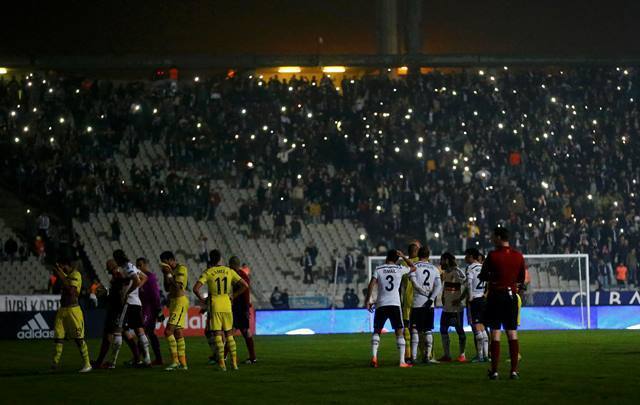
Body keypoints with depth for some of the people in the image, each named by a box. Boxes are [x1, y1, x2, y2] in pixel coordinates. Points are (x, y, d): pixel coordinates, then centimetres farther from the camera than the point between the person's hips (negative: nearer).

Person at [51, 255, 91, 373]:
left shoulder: (76, 275, -10)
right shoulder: (66, 275, 15)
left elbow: (71, 290, -22)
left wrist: (62, 277, -18)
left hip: (73, 310, -8)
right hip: (62, 309, 8)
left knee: (79, 338, -5)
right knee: (58, 336, 1)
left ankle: (87, 364, 0)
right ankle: (56, 362, 3)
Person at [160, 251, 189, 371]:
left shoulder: (181, 269, -11)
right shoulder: (173, 270, 17)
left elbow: (178, 287, -21)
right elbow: (167, 289, 20)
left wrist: (169, 274, -14)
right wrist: (165, 275, 10)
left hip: (180, 302, -10)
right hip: (174, 301, 10)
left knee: (168, 331, -15)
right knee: (177, 333, 9)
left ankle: (175, 361, -15)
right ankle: (183, 364, 11)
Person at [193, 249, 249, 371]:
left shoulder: (208, 272, -6)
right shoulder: (229, 271, 4)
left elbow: (196, 289, -15)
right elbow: (245, 286, 3)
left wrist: (201, 299, 1)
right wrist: (233, 296, 11)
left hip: (214, 306, -3)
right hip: (227, 304, 3)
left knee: (218, 334, -1)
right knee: (229, 334, 13)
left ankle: (222, 364, -5)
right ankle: (234, 362, 10)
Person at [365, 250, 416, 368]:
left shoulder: (378, 269, 4)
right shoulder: (399, 269, 5)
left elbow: (371, 285, -5)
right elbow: (413, 267, 24)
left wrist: (368, 301, 1)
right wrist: (403, 256, 26)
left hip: (381, 305, 0)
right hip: (395, 304, 0)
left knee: (376, 331, 12)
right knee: (399, 332, 4)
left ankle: (374, 356, -7)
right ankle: (402, 361, -1)